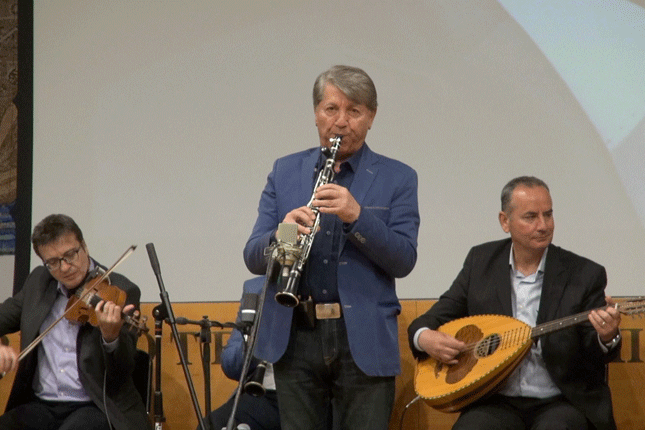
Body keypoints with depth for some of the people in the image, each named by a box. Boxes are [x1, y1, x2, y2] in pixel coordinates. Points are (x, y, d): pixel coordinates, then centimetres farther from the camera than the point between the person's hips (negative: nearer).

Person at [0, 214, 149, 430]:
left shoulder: (120, 291, -4)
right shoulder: (38, 282, 12)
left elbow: (122, 374, -10)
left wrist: (111, 337, -32)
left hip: (96, 407, -4)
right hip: (41, 406, 4)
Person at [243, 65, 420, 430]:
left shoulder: (397, 178, 5)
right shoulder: (285, 172, 12)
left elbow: (404, 261, -6)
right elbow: (254, 259, 5)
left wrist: (357, 216, -20)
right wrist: (280, 237, -18)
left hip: (364, 340, -2)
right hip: (295, 337, 2)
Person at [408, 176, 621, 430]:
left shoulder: (584, 274, -1)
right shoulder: (481, 262, 7)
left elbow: (592, 358, -3)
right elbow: (436, 318, 14)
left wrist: (607, 338, -27)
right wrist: (425, 338, -9)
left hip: (561, 403, -2)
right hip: (497, 403, 2)